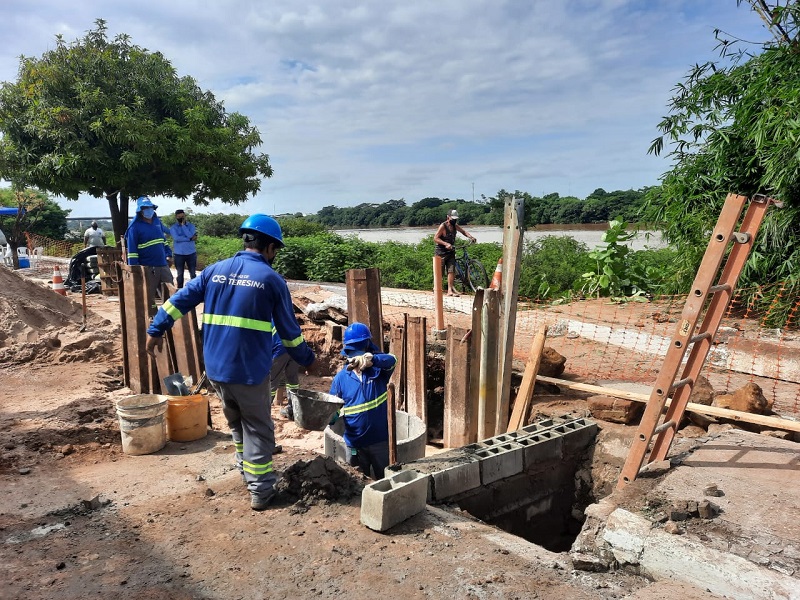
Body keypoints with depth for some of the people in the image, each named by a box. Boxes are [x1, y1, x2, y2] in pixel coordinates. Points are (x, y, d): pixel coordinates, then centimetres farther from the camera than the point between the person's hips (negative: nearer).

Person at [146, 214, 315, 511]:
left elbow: (180, 299, 8)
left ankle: (246, 472, 38)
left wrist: (156, 330, 17)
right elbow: (288, 328, -1)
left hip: (215, 367, 5)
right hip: (249, 370, -5)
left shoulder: (215, 270, 7)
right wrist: (306, 358, 13)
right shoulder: (271, 279, -6)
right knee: (258, 429, 9)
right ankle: (261, 490, 14)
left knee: (236, 423, 24)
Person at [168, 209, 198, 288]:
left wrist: (183, 225, -12)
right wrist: (190, 239, -17)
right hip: (179, 254, 0)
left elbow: (190, 235, -15)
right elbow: (176, 238, -16)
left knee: (193, 274, 5)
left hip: (191, 253, 1)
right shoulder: (173, 228, 0)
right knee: (180, 274, 8)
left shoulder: (191, 225, 3)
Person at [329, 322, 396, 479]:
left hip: (380, 441, -1)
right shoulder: (341, 378, -2)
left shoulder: (379, 370, -7)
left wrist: (370, 359, -49)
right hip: (354, 443, 1)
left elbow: (391, 360, -30)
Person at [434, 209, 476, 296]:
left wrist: (470, 237, -1)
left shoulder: (455, 226, 6)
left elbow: (463, 232, 18)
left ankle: (450, 290, -4)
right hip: (441, 252, -6)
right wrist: (446, 244, -29)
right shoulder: (443, 226, -14)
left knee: (451, 271, -3)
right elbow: (435, 238, -18)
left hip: (450, 251, 6)